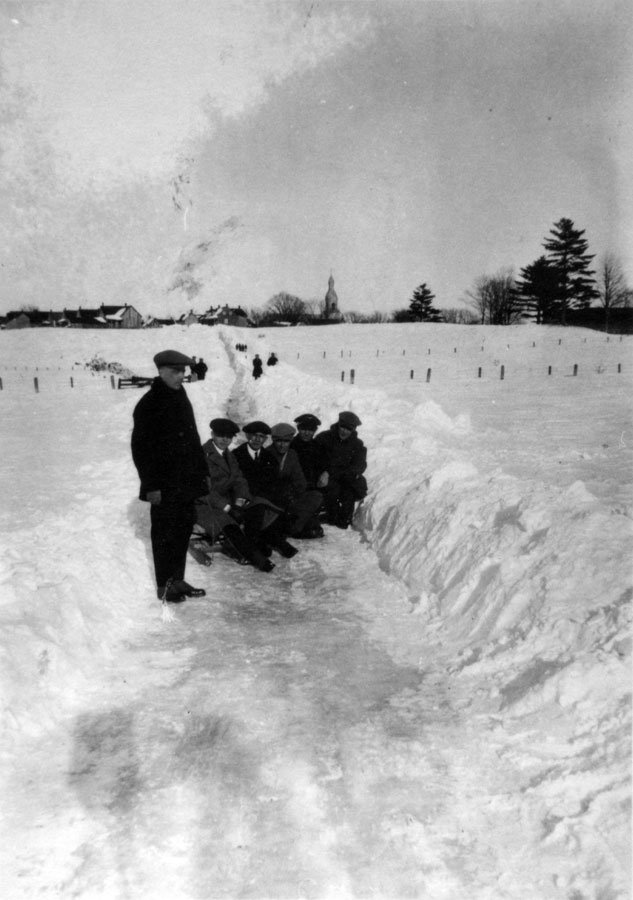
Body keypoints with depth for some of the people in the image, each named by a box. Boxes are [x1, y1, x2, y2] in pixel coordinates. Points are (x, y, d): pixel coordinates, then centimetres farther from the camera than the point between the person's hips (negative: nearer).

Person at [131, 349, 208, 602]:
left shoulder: (181, 398, 12)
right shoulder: (149, 404, -13)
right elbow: (140, 448, -15)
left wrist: (202, 471, 15)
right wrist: (151, 485, -17)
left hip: (186, 482, 8)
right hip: (165, 485, -8)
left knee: (184, 530, 14)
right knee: (165, 534, 2)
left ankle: (178, 580, 27)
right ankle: (164, 585, 15)